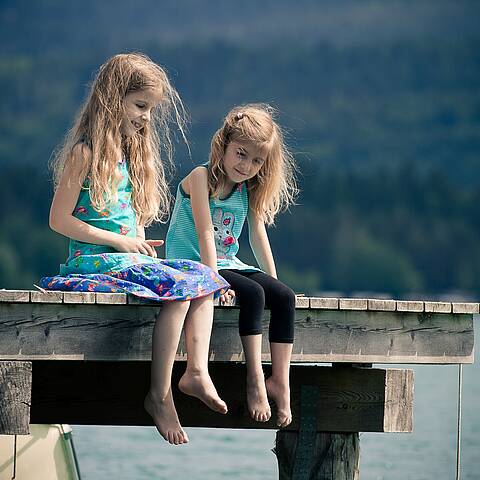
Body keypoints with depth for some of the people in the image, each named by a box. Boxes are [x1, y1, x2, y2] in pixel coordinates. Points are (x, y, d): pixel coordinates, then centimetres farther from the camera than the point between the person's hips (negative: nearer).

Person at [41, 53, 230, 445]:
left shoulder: (130, 151, 18)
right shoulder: (85, 153, -8)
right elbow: (60, 220, -11)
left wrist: (142, 245, 2)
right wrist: (120, 241, -12)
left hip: (131, 256, 8)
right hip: (94, 261, -8)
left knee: (205, 275, -8)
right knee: (178, 285, -26)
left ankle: (197, 371, -18)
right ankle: (160, 395, -23)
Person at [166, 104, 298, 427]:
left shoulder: (249, 189, 9)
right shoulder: (202, 178, -12)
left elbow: (258, 236, 12)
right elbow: (205, 233, -20)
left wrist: (273, 281, 7)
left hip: (228, 265, 7)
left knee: (284, 297, -14)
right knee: (252, 293, -30)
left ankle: (280, 381, -18)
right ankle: (255, 379, -30)